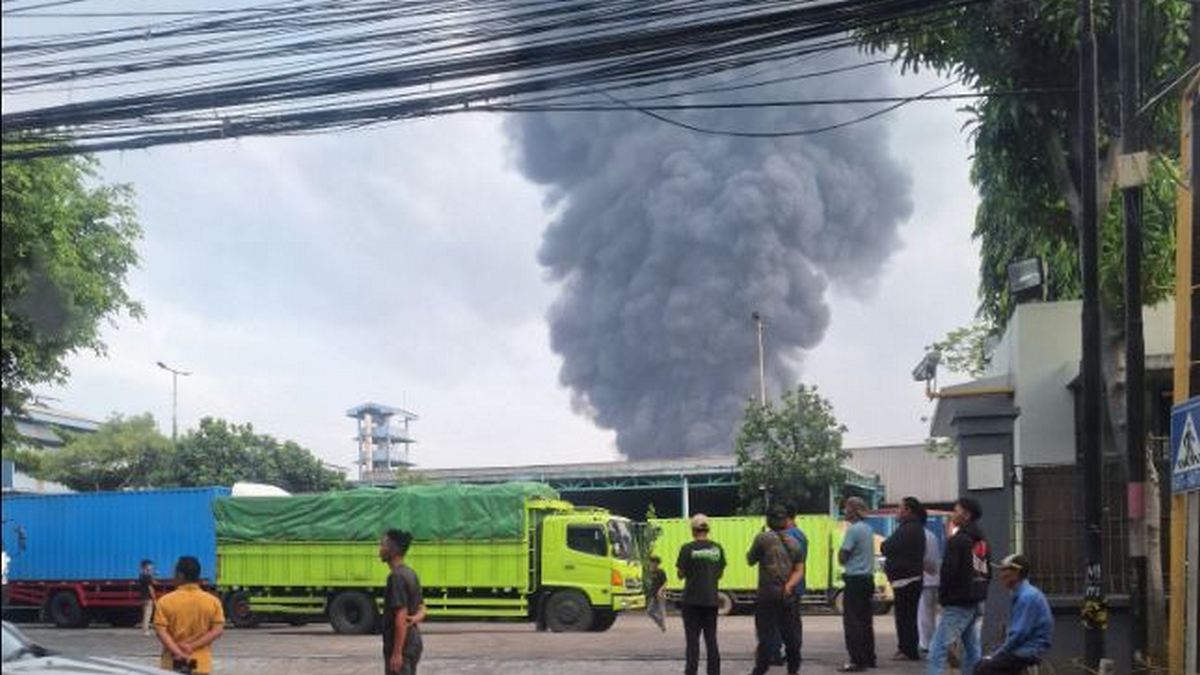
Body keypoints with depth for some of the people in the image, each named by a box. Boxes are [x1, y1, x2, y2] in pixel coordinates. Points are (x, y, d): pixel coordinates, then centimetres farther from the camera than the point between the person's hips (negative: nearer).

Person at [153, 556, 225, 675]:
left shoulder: (165, 601, -5)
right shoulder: (212, 601, -1)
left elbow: (161, 631, -11)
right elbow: (217, 630, -6)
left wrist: (178, 653, -14)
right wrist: (192, 646, -10)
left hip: (172, 665, -1)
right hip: (201, 664, 1)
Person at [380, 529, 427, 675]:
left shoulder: (396, 577, -17)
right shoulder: (410, 574, 13)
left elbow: (401, 616, -22)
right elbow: (421, 609, 17)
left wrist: (396, 653, -22)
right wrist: (415, 618, -6)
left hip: (402, 645, -10)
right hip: (413, 642, 10)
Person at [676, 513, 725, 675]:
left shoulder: (688, 548, -9)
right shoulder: (717, 548, 2)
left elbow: (681, 574, -4)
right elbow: (720, 573, 9)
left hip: (692, 599, -3)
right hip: (711, 599, 3)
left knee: (692, 639, 2)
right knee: (711, 638, 11)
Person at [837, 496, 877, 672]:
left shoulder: (853, 529, -15)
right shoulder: (868, 529, 12)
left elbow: (842, 557, -13)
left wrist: (840, 551, 5)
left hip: (855, 580, -9)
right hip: (868, 578, 9)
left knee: (852, 622, -6)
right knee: (866, 621, 13)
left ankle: (857, 661, -8)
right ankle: (869, 659, 18)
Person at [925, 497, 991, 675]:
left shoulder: (958, 540, -14)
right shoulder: (983, 541, 12)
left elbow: (948, 572, -17)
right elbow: (988, 572, 18)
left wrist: (942, 595, -4)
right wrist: (979, 592, 18)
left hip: (958, 605, -9)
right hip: (975, 603, 9)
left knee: (938, 648, -10)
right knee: (972, 648, 14)